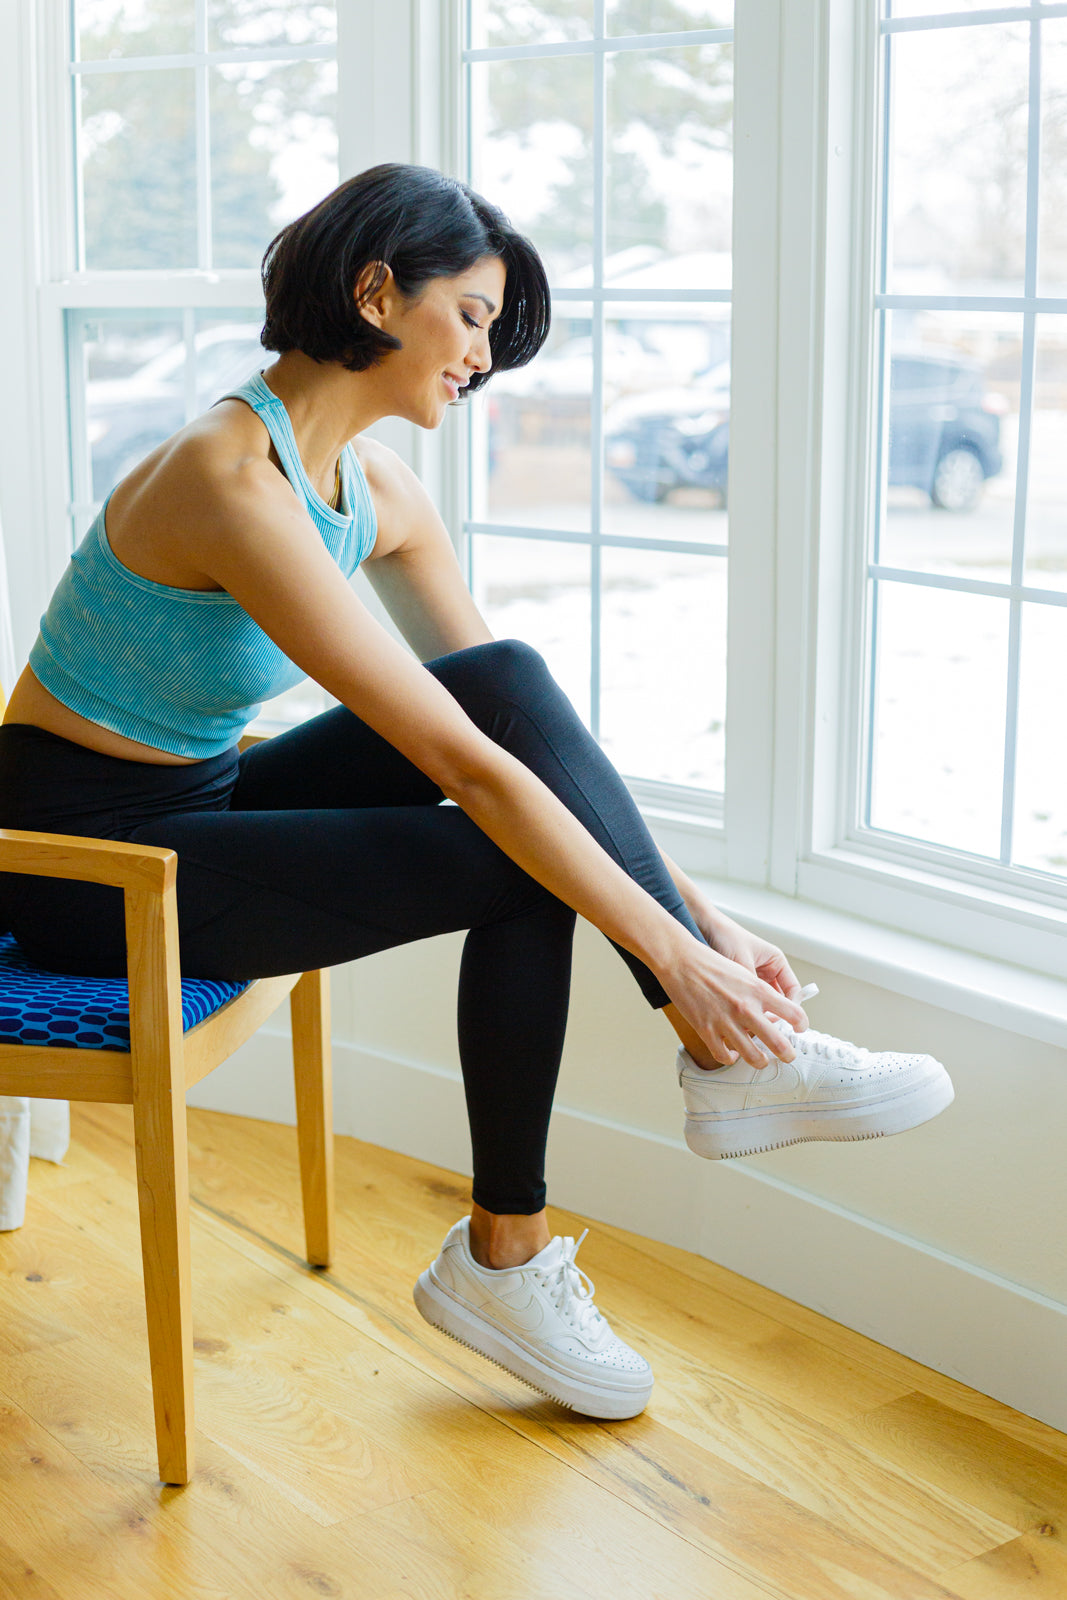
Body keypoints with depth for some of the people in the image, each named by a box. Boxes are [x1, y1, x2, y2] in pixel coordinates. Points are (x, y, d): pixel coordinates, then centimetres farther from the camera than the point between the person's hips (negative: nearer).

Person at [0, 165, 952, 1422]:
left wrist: (700, 912, -3)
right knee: (521, 873, -20)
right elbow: (463, 765, -30)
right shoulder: (234, 482, -27)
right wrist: (671, 952, -27)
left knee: (513, 679, -14)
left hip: (198, 804, 8)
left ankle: (731, 1055, -14)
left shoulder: (378, 492, 1)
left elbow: (511, 722, 3)